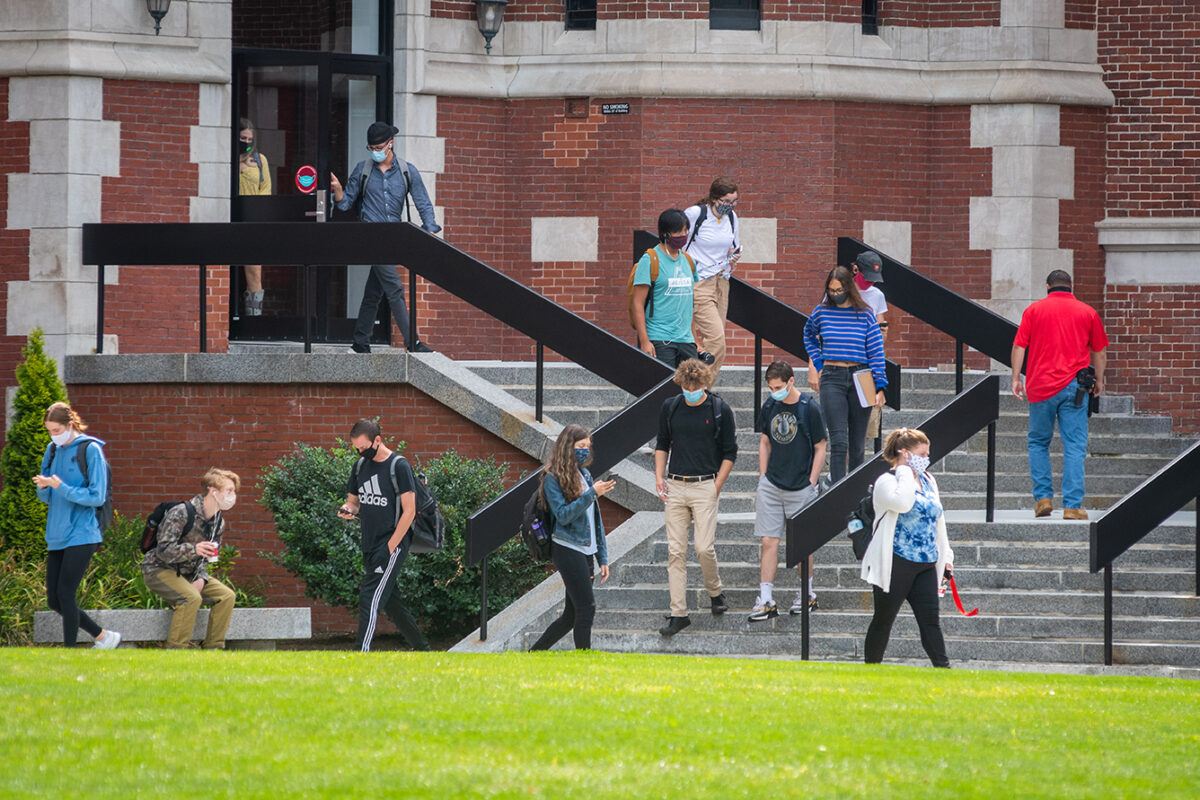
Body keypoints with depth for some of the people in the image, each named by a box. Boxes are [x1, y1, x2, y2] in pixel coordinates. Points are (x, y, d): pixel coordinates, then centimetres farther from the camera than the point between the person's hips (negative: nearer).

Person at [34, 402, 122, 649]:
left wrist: (61, 487, -20)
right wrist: (43, 487, -8)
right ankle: (103, 637, 21)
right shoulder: (53, 450, 12)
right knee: (54, 600, 7)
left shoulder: (90, 450, -8)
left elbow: (97, 497, -12)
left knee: (65, 594, -13)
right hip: (56, 536, 7)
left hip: (81, 534, -7)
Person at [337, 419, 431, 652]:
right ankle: (422, 648, 24)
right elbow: (353, 500, 21)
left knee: (370, 599, -16)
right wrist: (348, 509, -5)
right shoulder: (361, 466, 11)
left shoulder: (399, 466, -10)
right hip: (370, 546, 8)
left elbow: (409, 512, -13)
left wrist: (390, 547, -16)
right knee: (390, 601, 12)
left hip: (392, 545, -8)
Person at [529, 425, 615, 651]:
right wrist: (592, 494, -24)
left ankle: (533, 655, 20)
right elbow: (563, 515, -18)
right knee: (586, 608, -13)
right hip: (568, 550, -8)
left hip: (585, 552, 8)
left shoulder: (585, 475, 15)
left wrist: (602, 558, 17)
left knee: (572, 615, 9)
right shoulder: (553, 478, -8)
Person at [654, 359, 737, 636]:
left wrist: (717, 485, -4)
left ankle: (715, 592, 20)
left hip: (705, 487, -3)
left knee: (704, 548, -10)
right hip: (674, 488, 3)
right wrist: (659, 476, 5)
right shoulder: (670, 407, 6)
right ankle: (678, 613, 1)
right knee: (675, 551, -1)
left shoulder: (720, 410, -2)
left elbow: (730, 452, 4)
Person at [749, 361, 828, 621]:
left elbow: (820, 448, -3)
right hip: (771, 487, 3)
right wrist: (763, 478, 9)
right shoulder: (769, 407, 4)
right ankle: (766, 601, -2)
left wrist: (811, 483, -7)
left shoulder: (809, 409, -8)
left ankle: (807, 594, 24)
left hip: (801, 488, -3)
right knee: (769, 541, -2)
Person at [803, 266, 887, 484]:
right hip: (832, 378, -1)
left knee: (857, 444, 6)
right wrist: (816, 364, 16)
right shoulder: (822, 312, 6)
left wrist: (880, 386, -5)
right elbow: (809, 336, 28)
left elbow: (876, 351, 2)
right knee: (839, 442, -13)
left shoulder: (865, 315, 3)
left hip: (859, 378, 1)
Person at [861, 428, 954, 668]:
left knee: (930, 620, -4)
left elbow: (938, 520, 22)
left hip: (925, 565, 6)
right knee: (883, 620, 4)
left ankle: (943, 668, -11)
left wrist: (946, 557, 19)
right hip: (896, 564, -6)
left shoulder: (928, 481, 16)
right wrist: (905, 471, -16)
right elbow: (902, 503, -28)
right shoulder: (887, 481, -6)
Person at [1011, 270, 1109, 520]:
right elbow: (1099, 352, 12)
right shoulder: (1087, 312, 8)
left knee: (1038, 443, 15)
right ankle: (1072, 506, -7)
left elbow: (1019, 346, 1)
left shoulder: (1034, 310, 6)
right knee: (1074, 447, -1)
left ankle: (1043, 497, 8)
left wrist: (1016, 378, 6)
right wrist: (1098, 380, 24)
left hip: (1041, 386, 0)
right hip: (1074, 386, 0)